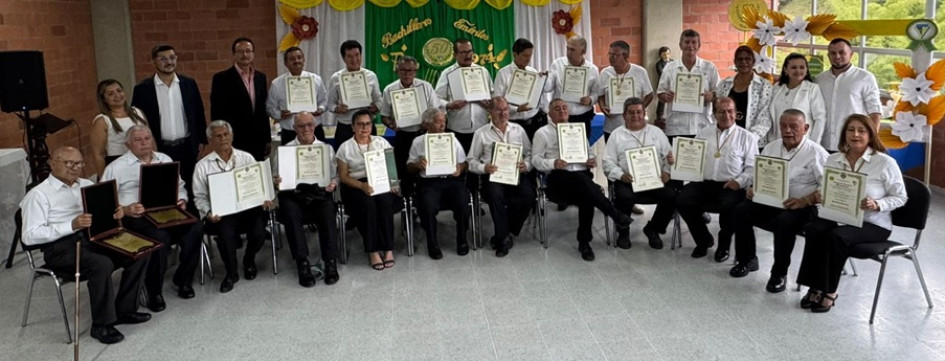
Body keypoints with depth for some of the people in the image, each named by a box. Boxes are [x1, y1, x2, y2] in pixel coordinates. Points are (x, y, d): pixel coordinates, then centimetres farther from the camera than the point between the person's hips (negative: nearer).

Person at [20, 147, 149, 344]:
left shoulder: (87, 185, 17)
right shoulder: (39, 195, -3)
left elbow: (105, 209, 21)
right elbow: (29, 236, -12)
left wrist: (116, 212, -6)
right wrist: (72, 225, -23)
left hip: (94, 237, 7)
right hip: (62, 246, -6)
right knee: (102, 264, -34)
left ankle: (124, 310, -3)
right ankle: (102, 325, -17)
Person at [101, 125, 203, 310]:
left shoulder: (165, 159, 18)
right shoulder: (116, 168, 4)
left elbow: (180, 187, 21)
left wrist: (181, 200, -1)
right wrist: (125, 209, -20)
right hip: (136, 217, -4)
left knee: (195, 228, -24)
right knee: (160, 237, -35)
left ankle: (183, 279, -4)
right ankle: (154, 292, -15)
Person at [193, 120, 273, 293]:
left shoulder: (246, 158, 12)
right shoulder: (203, 166, 7)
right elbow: (200, 197, 7)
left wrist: (265, 198, -9)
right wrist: (209, 212, -12)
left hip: (248, 207, 1)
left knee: (258, 231, -26)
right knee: (225, 233, -32)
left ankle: (249, 262, 10)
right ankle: (231, 273, -3)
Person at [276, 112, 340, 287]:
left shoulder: (327, 148, 17)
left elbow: (335, 176, 14)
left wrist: (333, 183, -9)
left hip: (320, 193, 0)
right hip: (294, 195, 0)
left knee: (328, 210, -33)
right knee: (289, 210, -34)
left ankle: (330, 263, -31)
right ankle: (302, 264, -31)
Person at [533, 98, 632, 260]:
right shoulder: (542, 133, 12)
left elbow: (589, 153, 27)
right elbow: (536, 159, 5)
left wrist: (592, 161, 2)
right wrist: (553, 163, -15)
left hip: (582, 176, 4)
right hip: (559, 177, -4)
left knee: (587, 197, -32)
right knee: (582, 180, -38)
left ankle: (584, 241, -21)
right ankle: (615, 215, -33)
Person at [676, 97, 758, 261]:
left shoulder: (747, 137, 8)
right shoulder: (703, 133, 18)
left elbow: (752, 167, 1)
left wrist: (739, 181, -16)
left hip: (730, 186, -3)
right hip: (703, 182, 3)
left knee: (728, 206, -34)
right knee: (682, 201, -23)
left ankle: (724, 244, -1)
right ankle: (704, 240, 4)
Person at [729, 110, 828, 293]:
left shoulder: (816, 152, -6)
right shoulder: (771, 148, 12)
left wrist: (804, 201, -24)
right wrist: (753, 189, -6)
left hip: (801, 207, -5)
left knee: (784, 222, -35)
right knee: (740, 210, -15)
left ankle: (779, 273, -14)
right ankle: (747, 260, 4)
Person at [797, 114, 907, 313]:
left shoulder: (886, 163, -6)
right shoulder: (833, 159, 7)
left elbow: (900, 197, -2)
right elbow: (823, 188, 16)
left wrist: (876, 205, -21)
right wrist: (819, 196, -8)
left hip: (873, 224, -4)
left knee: (836, 236, -33)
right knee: (814, 229, -29)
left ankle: (829, 291, -16)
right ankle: (815, 287, -19)